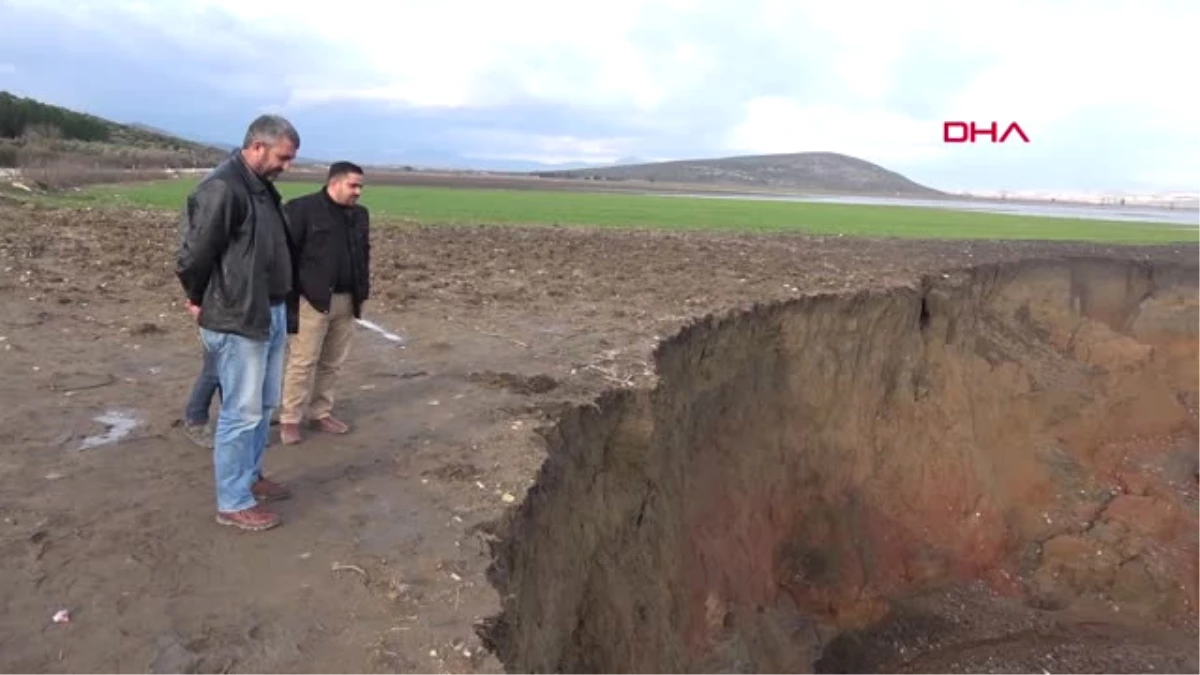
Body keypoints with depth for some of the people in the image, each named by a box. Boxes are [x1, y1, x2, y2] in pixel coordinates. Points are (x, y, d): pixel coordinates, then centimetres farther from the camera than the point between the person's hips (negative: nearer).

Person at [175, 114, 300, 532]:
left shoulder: (262, 187, 11)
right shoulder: (222, 188, -20)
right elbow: (193, 253, -19)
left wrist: (279, 304, 12)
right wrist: (202, 300, -4)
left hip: (271, 313, 9)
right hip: (238, 320, -9)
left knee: (264, 405, 19)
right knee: (242, 412, -1)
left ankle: (250, 477, 36)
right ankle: (233, 504, 12)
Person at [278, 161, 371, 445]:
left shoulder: (360, 214, 12)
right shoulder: (302, 208, -8)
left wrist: (363, 292, 13)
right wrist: (289, 296, -12)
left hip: (346, 302, 6)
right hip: (312, 300, -6)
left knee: (332, 363, 12)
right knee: (303, 362, -1)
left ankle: (320, 412, 24)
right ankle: (290, 419, 9)